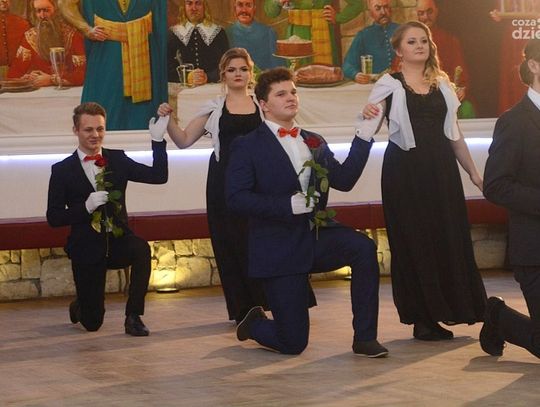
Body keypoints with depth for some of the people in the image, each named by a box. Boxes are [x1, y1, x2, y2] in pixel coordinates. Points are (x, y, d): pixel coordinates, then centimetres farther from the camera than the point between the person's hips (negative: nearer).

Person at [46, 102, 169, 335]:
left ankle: (133, 317, -19)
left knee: (141, 248, -35)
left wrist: (157, 140, -13)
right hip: (86, 249, -2)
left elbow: (159, 176, -2)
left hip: (118, 242, 2)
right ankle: (79, 307, 39)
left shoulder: (117, 160, 6)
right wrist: (86, 207, -20)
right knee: (92, 324, -1)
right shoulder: (63, 170, -2)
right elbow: (53, 218, -6)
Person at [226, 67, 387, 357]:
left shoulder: (315, 143, 14)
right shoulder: (247, 147, -3)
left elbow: (343, 180, 1)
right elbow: (235, 198, -15)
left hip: (316, 237, 5)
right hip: (278, 249, -5)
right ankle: (254, 323, 30)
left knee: (363, 247, -29)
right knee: (292, 344, -7)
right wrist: (288, 205, -23)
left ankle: (365, 337, -17)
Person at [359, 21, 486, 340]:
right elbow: (368, 128, -10)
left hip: (440, 169, 4)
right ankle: (423, 318, 6)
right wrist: (369, 116, -33)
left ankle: (447, 309, 9)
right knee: (414, 241, 0)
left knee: (448, 238, 1)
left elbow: (454, 134, 17)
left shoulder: (442, 84, 12)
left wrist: (474, 173, 16)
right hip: (404, 170, -4)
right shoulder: (389, 85, -1)